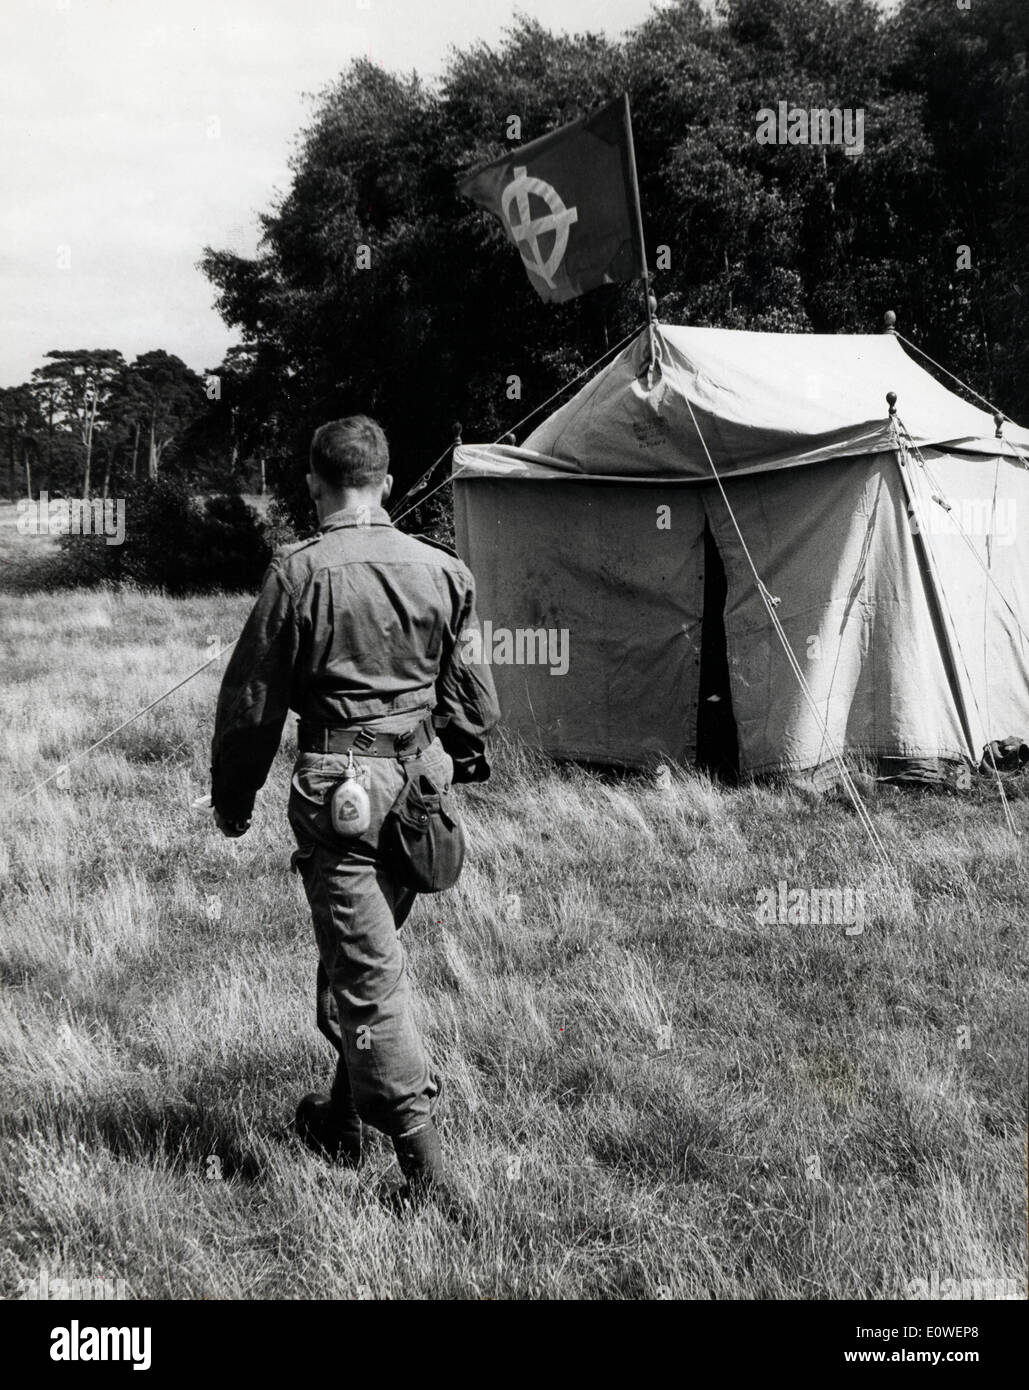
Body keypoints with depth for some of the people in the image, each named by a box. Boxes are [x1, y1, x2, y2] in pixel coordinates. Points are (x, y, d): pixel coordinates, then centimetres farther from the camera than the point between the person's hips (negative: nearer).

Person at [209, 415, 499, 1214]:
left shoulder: (300, 573, -10)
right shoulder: (442, 571, 3)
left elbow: (253, 699, -5)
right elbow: (472, 692, 11)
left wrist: (233, 798, 8)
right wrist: (463, 761, 28)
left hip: (338, 788, -5)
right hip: (418, 781, 6)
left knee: (367, 973, -2)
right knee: (365, 951, 21)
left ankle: (424, 1162, -4)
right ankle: (344, 1117, 35)